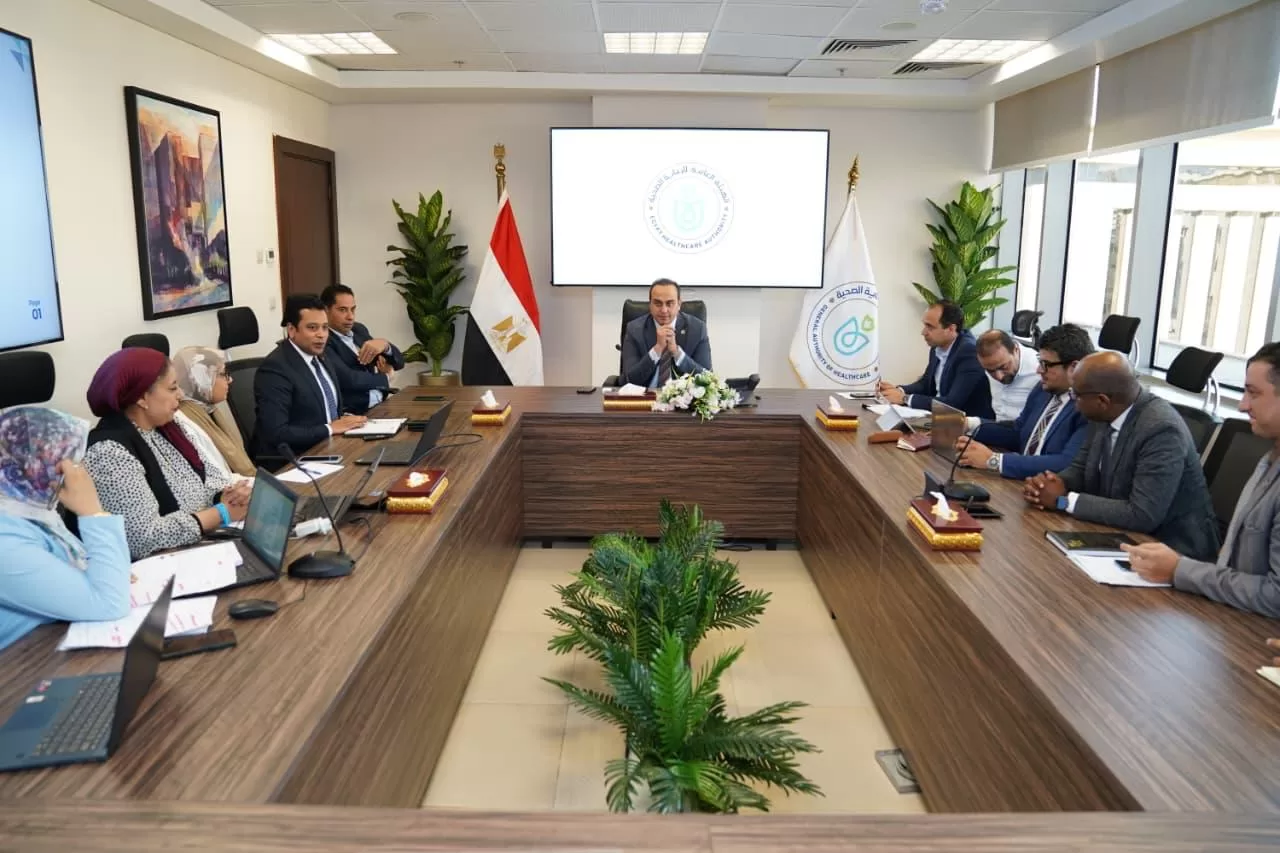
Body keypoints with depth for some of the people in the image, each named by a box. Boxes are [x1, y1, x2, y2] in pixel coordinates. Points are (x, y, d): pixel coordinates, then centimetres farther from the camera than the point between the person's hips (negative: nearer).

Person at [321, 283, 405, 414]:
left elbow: (398, 362, 14)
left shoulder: (359, 330, 14)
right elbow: (347, 379, -22)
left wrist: (385, 345, -9)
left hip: (381, 404, 7)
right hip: (351, 413, -7)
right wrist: (385, 378, -4)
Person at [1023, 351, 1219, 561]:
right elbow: (1081, 467, 8)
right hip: (1126, 534, 7)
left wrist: (1064, 500, -24)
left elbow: (1142, 516, -30)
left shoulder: (1162, 430, -26)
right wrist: (1057, 483, -15)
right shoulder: (1107, 414, -4)